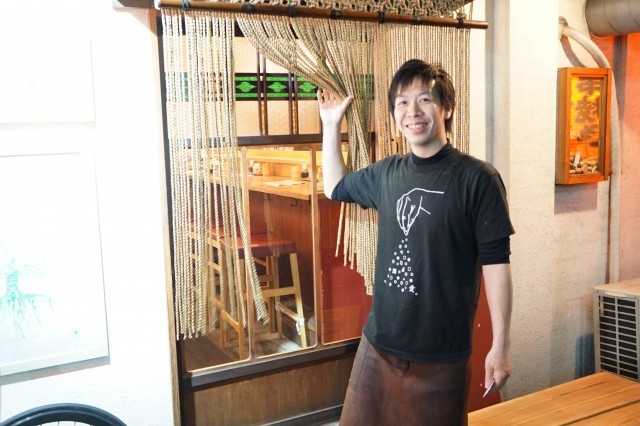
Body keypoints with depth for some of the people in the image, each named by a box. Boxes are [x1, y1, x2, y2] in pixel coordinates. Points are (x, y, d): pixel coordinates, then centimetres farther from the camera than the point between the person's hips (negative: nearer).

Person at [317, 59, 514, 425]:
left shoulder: (477, 178, -11)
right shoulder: (386, 173, 4)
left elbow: (496, 261, -10)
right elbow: (335, 187, 22)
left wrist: (500, 345, -11)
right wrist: (332, 124, 15)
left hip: (442, 354, -4)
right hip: (378, 345, 5)